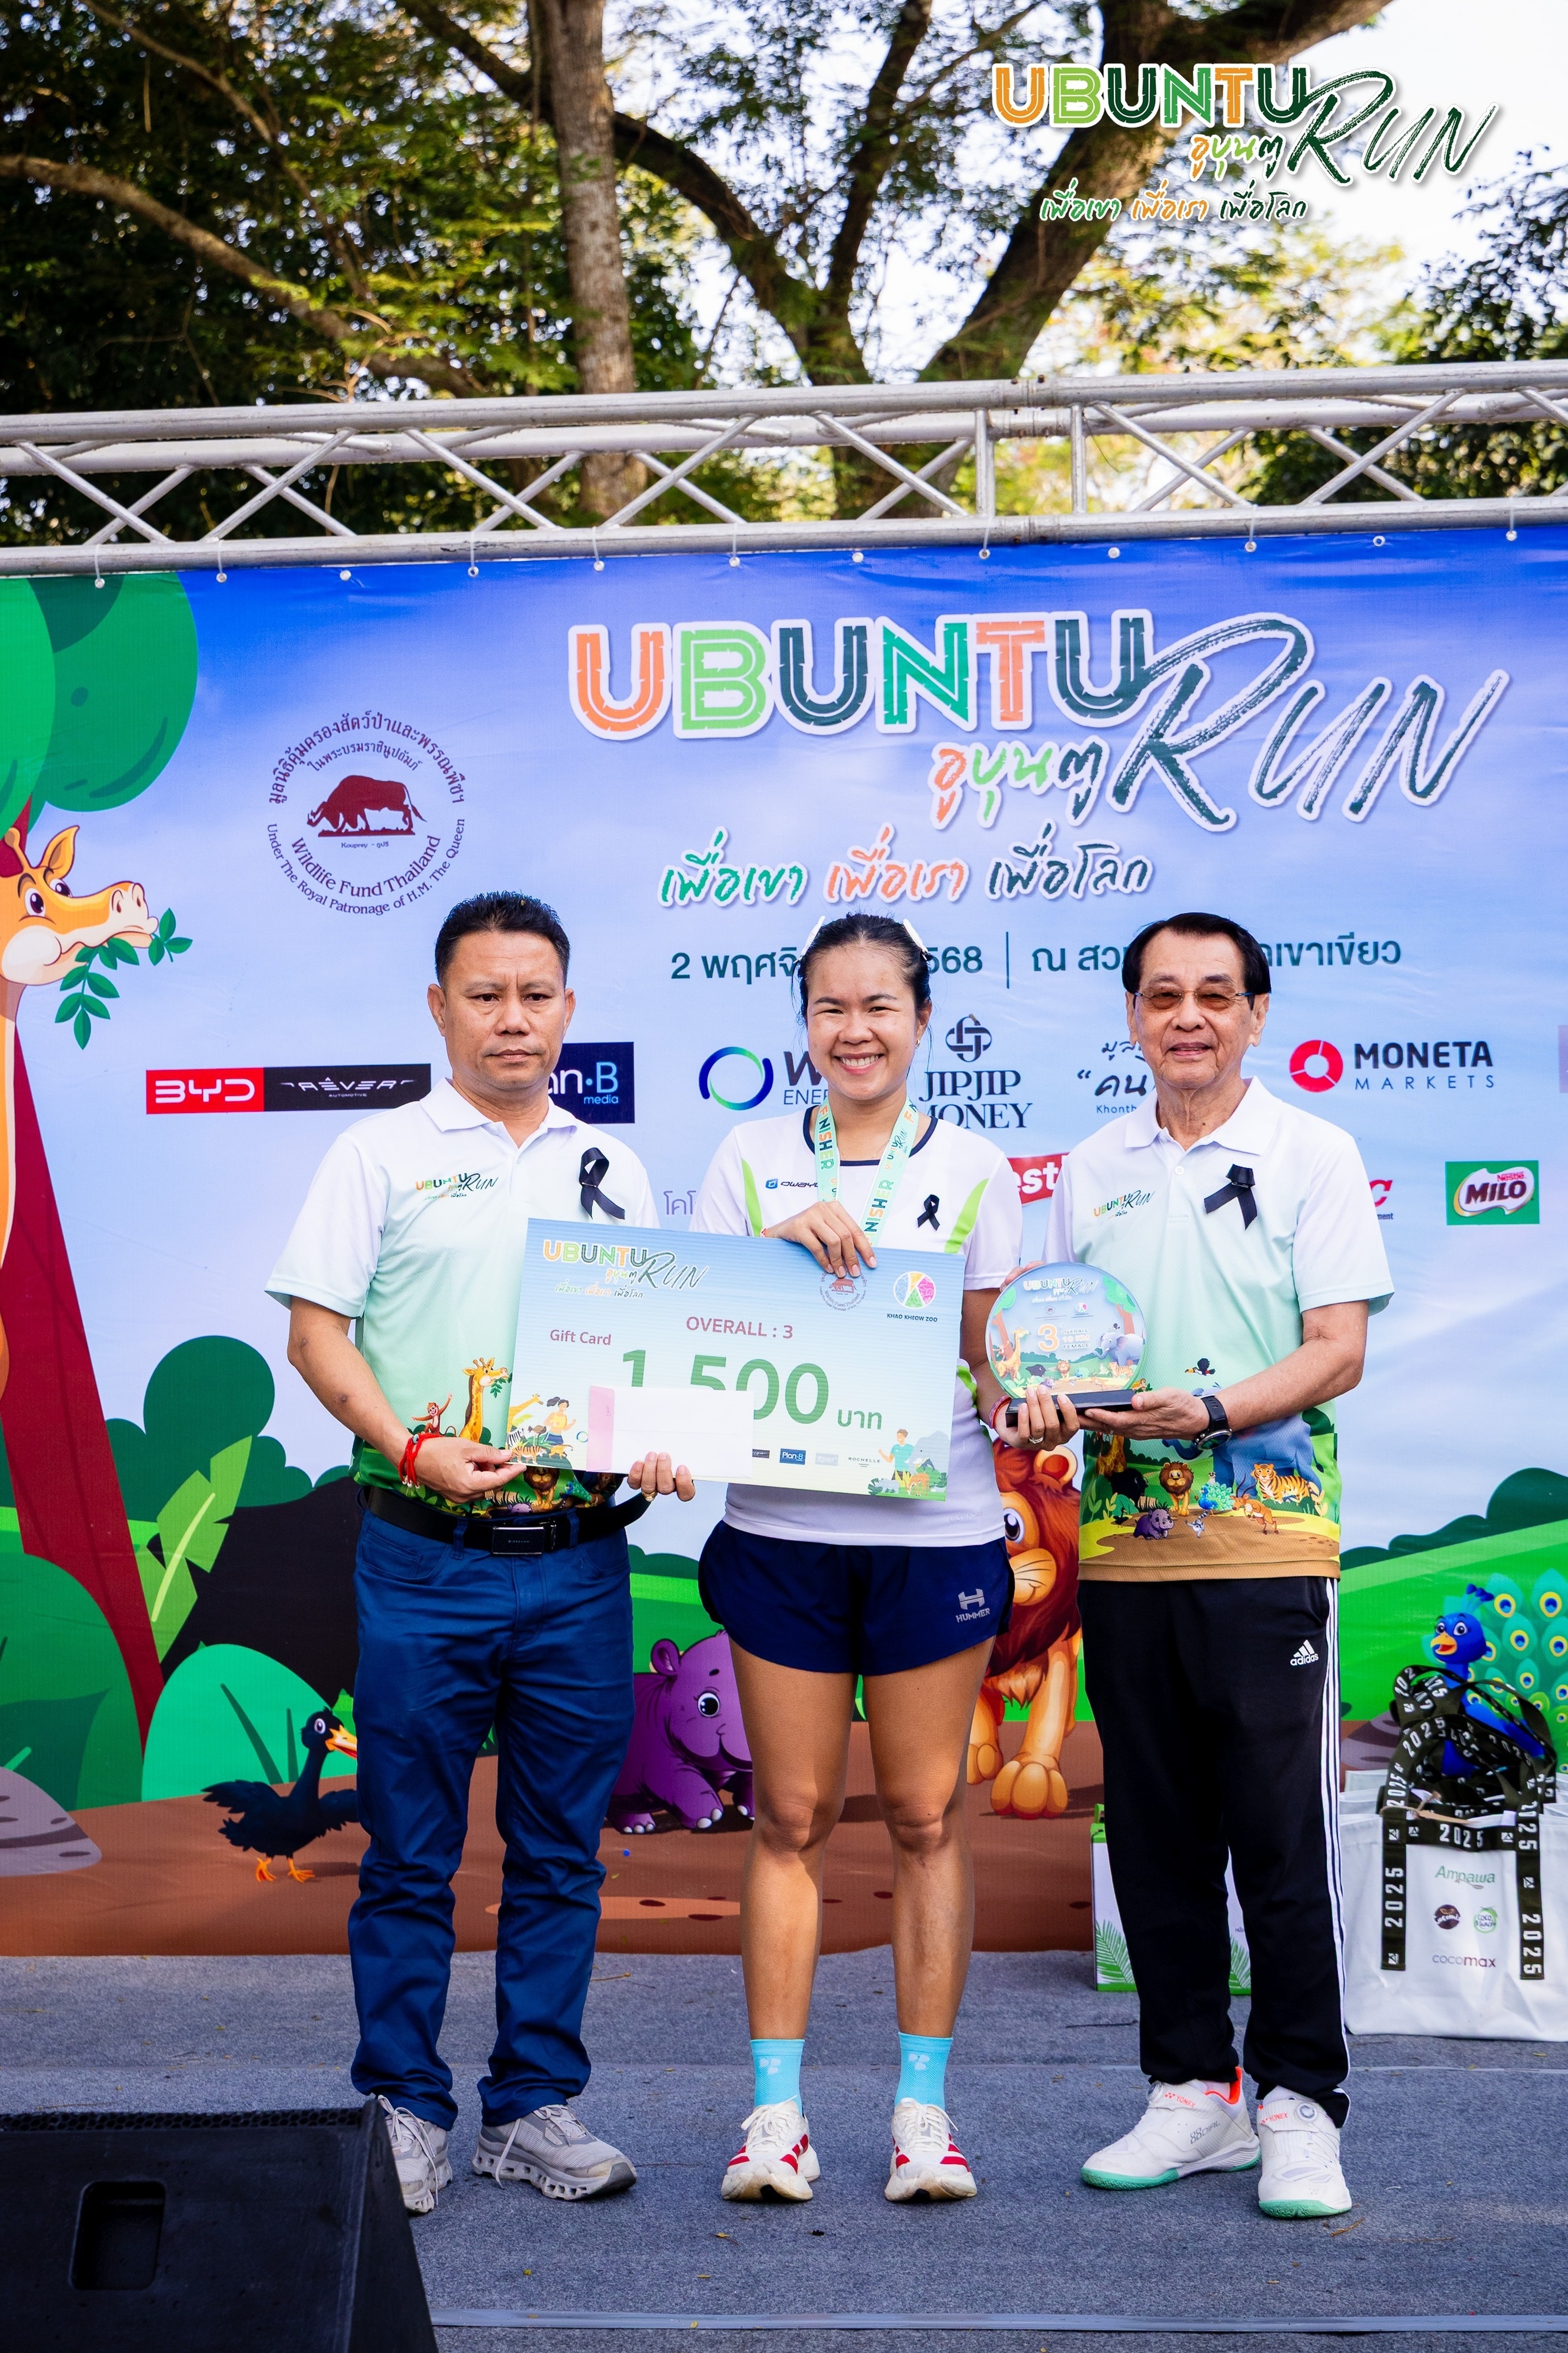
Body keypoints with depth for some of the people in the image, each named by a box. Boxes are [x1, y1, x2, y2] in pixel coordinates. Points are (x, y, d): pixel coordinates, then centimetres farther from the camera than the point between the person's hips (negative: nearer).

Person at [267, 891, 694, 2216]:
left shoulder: (614, 1171, 14)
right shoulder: (383, 1156, 4)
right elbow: (316, 1330, -2)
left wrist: (662, 1443, -6)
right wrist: (411, 1448, -16)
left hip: (580, 1558, 3)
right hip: (426, 1557, -3)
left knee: (561, 1851, 9)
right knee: (412, 1853, 3)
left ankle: (536, 2107, 20)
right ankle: (404, 2110, 15)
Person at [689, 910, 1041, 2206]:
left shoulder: (973, 1167, 7)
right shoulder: (751, 1161, 9)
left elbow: (993, 1357, 7)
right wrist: (776, 1244, -12)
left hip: (933, 1526, 0)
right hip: (783, 1526, 1)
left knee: (927, 1816, 4)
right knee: (793, 1816, 4)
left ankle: (924, 2106, 14)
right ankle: (776, 2110, 12)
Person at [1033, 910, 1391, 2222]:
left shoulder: (1312, 1156, 1)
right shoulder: (1092, 1173, 13)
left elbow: (1339, 1350, -6)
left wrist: (1214, 1409, -21)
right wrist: (1045, 1395, -7)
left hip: (1266, 1539, -4)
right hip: (1123, 1545, 4)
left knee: (1284, 1831, -2)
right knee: (1155, 1832, 9)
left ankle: (1300, 2103, 10)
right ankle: (1193, 2091, 21)